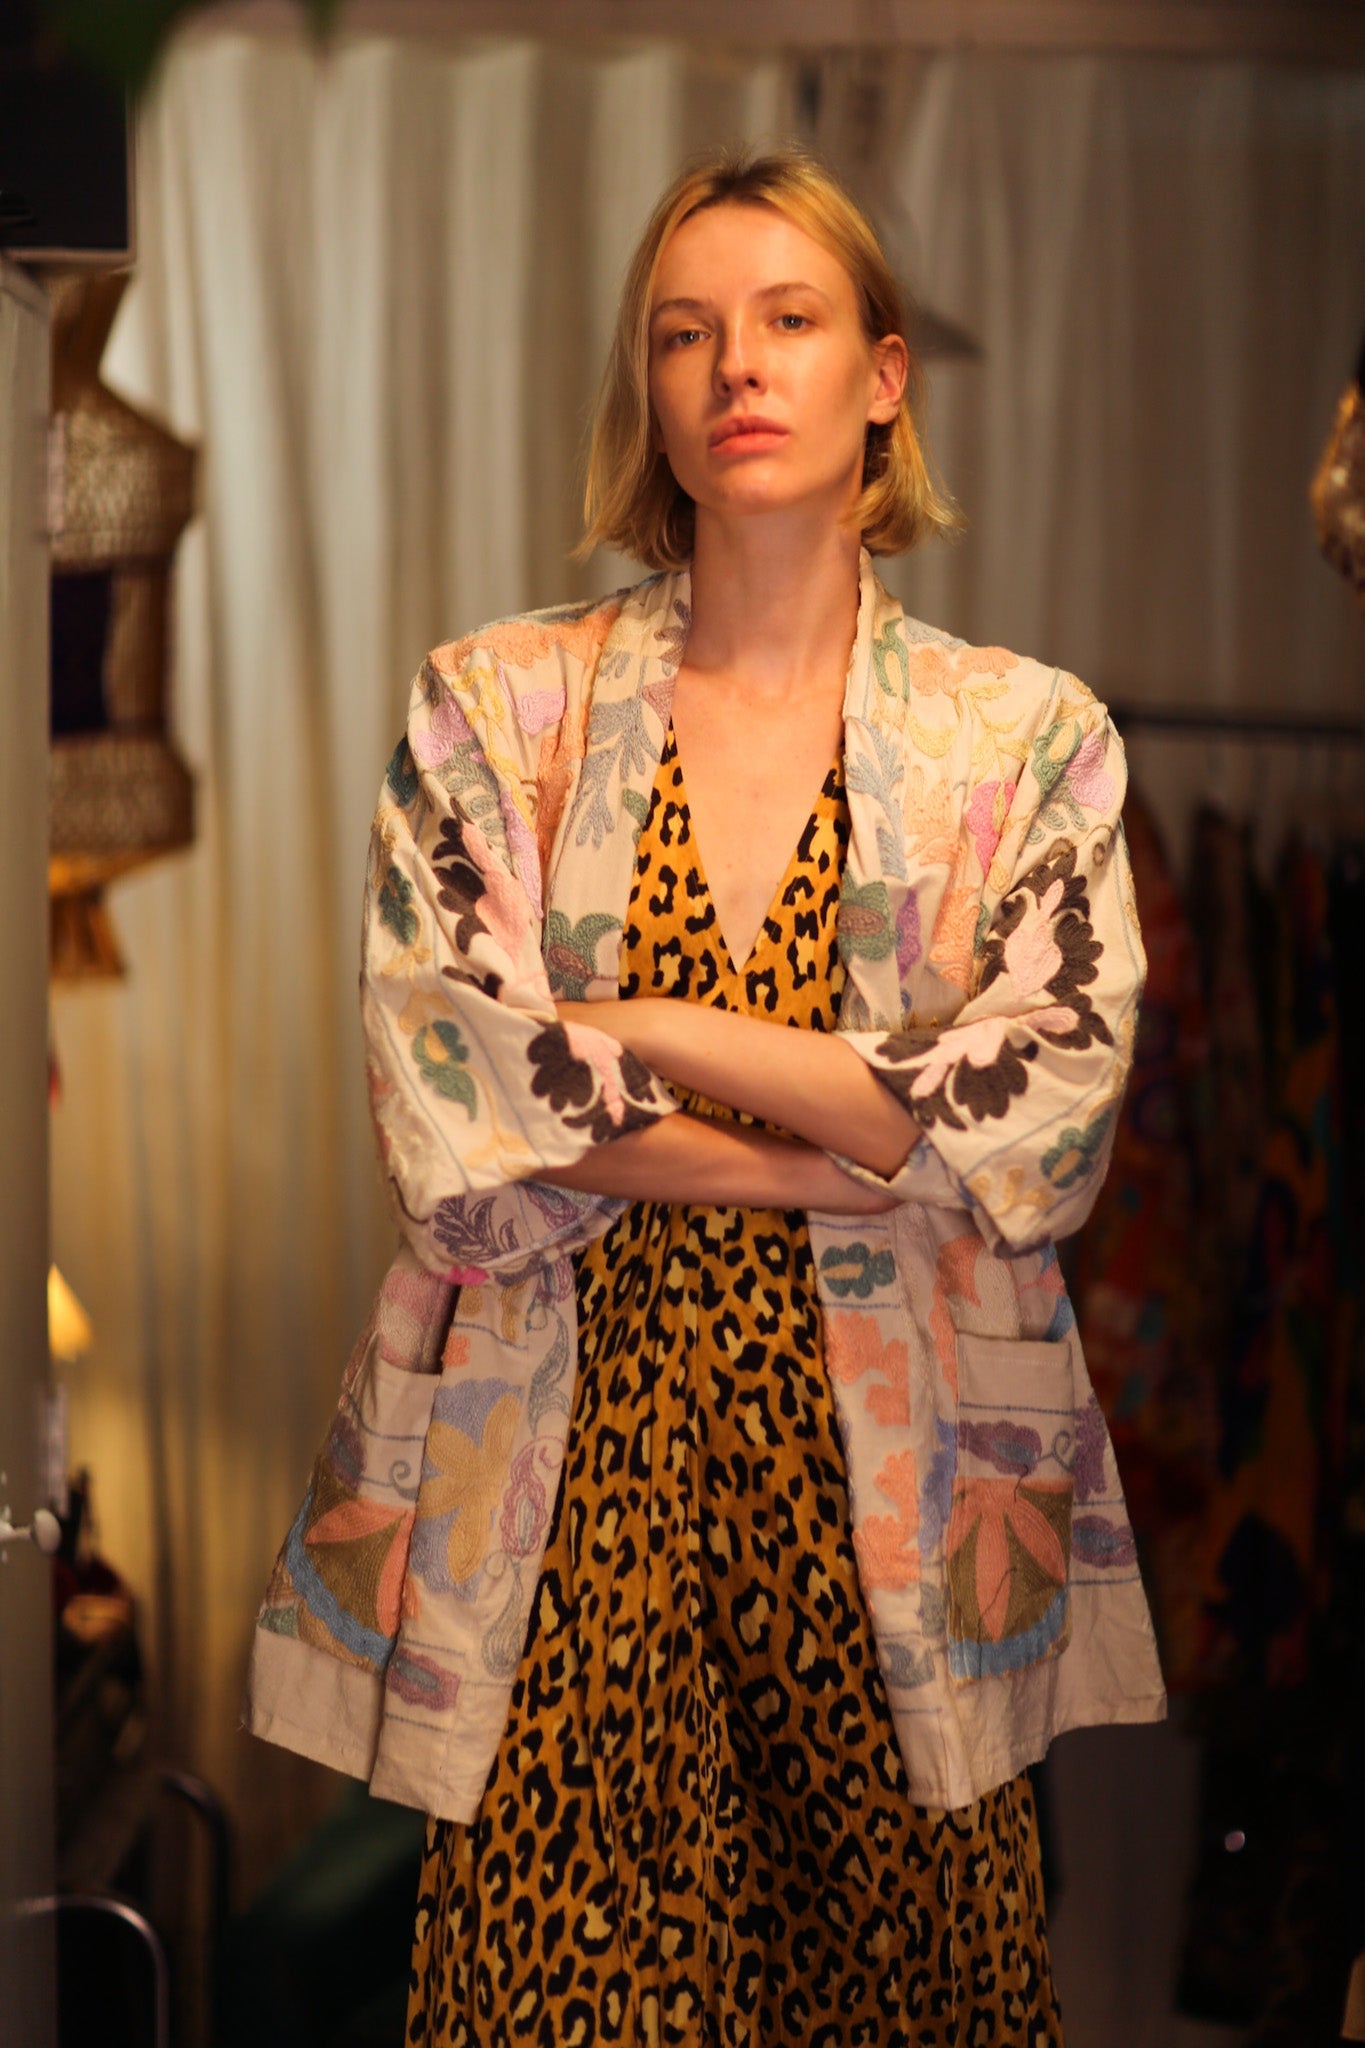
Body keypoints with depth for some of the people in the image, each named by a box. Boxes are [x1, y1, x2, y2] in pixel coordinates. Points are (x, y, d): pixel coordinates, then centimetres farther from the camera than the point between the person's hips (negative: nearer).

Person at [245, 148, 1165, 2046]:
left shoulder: (1030, 734, 3)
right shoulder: (493, 708, 2)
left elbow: (1049, 1124, -9)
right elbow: (447, 1111, -8)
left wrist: (639, 1030, -12)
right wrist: (852, 1153, -11)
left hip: (898, 1472, 1)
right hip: (565, 1474, 0)